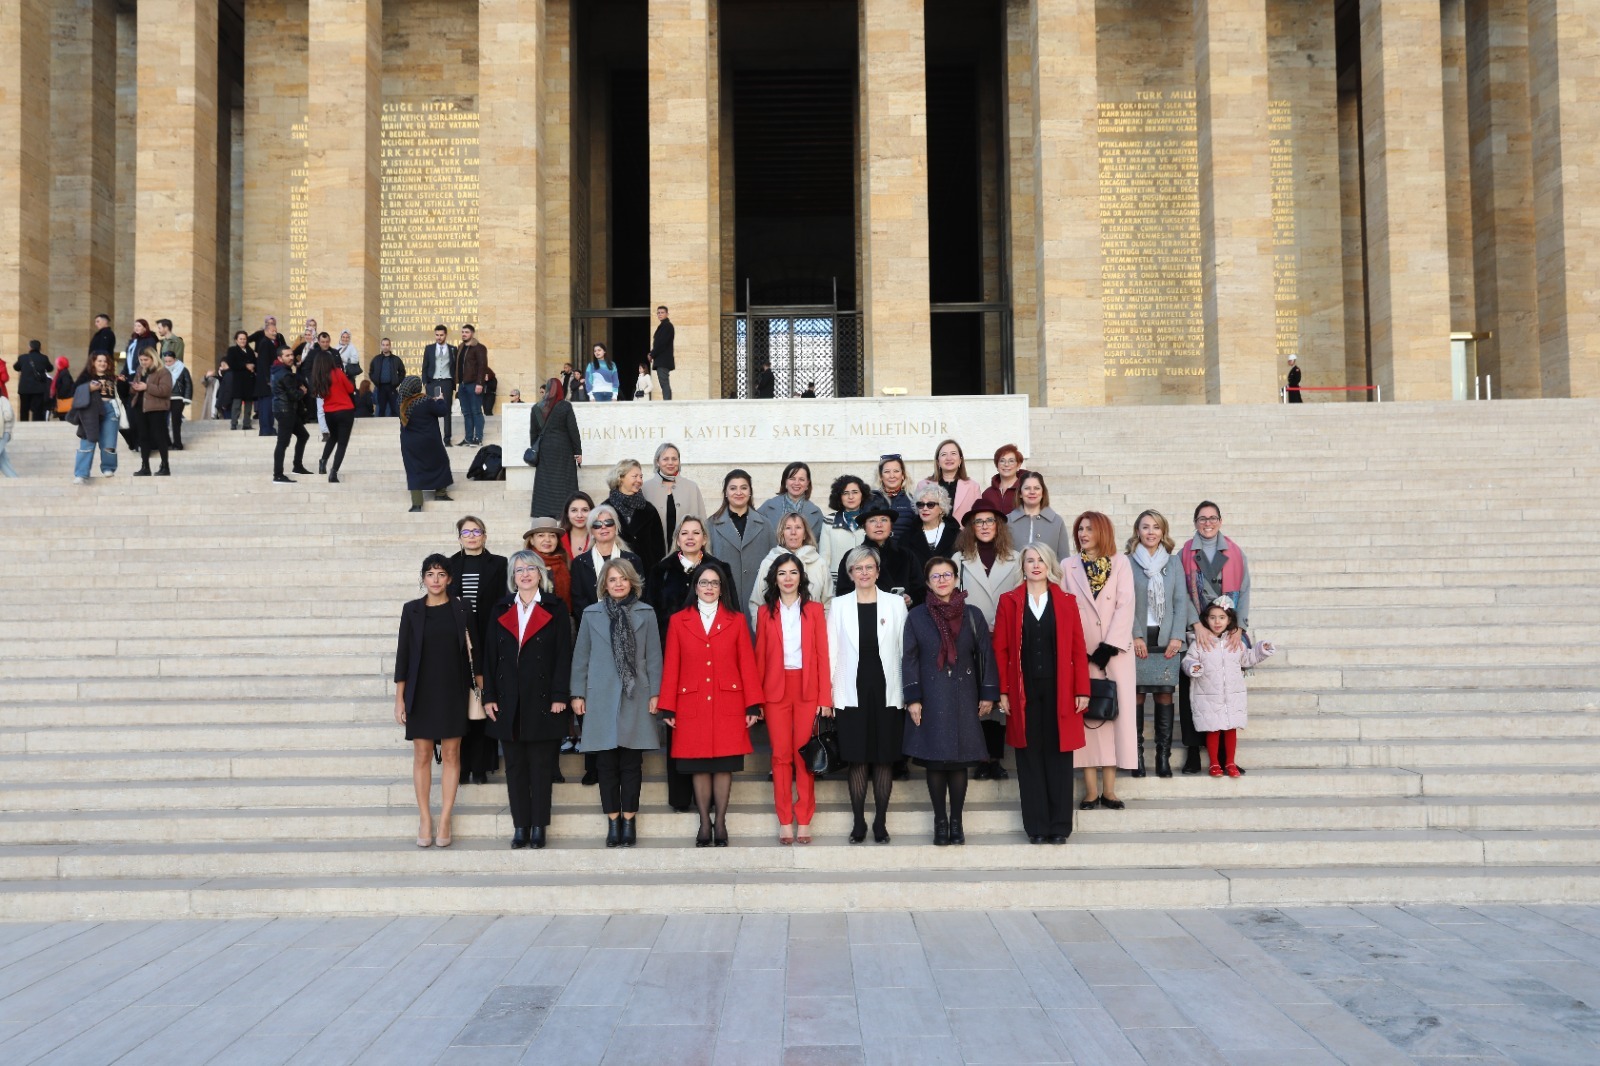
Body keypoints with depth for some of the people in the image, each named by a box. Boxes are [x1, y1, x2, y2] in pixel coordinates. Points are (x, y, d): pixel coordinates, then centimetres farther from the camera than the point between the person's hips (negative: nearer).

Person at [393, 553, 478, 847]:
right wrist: (399, 698, -1)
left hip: (453, 691, 0)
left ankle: (445, 820, 8)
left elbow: (473, 653, 4)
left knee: (451, 754, 2)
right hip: (421, 692, 0)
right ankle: (425, 821, 9)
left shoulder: (462, 610, 2)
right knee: (422, 755, 2)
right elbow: (402, 654, 3)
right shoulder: (412, 611, 2)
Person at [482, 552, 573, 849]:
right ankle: (520, 826, 12)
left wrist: (559, 696, -10)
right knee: (515, 766, 6)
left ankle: (538, 827, 8)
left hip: (542, 700, -3)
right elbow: (490, 655, 8)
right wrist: (489, 697, 0)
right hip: (508, 701, 3)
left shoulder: (555, 609, 2)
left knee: (541, 766, 2)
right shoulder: (500, 610, 10)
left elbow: (564, 655, -3)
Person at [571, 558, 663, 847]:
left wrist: (654, 693, -2)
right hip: (601, 698, 1)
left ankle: (629, 820, 11)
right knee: (606, 763, 2)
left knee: (631, 763, 2)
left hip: (635, 698, -1)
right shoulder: (591, 614, 6)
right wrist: (577, 694, 3)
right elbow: (581, 657, 8)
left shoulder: (646, 613, 4)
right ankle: (613, 820, 10)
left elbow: (654, 656, 4)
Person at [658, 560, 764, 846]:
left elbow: (747, 664, 3)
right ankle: (705, 823, 13)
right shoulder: (678, 621, 7)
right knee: (699, 767, 3)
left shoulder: (736, 620, 7)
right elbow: (671, 667, 5)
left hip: (728, 704, 0)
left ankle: (720, 822, 12)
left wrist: (752, 705, -2)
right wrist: (668, 708, 1)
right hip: (692, 705, 0)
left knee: (724, 765, 1)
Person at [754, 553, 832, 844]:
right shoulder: (765, 611, 7)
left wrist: (825, 697, -4)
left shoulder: (814, 610, 5)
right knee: (780, 755, 1)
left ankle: (804, 820, 7)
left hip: (807, 689, 0)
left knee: (804, 754, 1)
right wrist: (756, 697, -1)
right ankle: (785, 821, 6)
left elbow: (822, 654, 2)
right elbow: (760, 657, 5)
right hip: (776, 689, 0)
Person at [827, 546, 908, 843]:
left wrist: (909, 691, -2)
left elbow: (905, 648, 3)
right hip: (853, 692, 0)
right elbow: (832, 652, 4)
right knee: (857, 760, 3)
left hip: (887, 692, 0)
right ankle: (859, 823, 13)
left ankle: (880, 822, 14)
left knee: (885, 760, 4)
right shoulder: (839, 606, 5)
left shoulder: (896, 604, 4)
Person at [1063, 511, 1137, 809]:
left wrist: (1109, 647, -10)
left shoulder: (1120, 563, 6)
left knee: (1116, 713, -1)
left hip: (1115, 650, 0)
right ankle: (1091, 790, 0)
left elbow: (1125, 605, -2)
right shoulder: (1068, 567, 8)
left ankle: (1109, 789, 3)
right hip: (1081, 652, 0)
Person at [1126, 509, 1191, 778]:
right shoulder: (1127, 563, 2)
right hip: (1138, 640, -2)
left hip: (1167, 640, 2)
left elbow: (1181, 601, 7)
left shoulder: (1174, 562, 11)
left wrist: (1177, 636, -3)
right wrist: (1135, 636, -9)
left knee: (1165, 695, 1)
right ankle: (1137, 755, 1)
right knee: (1136, 695, -3)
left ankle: (1164, 756, 4)